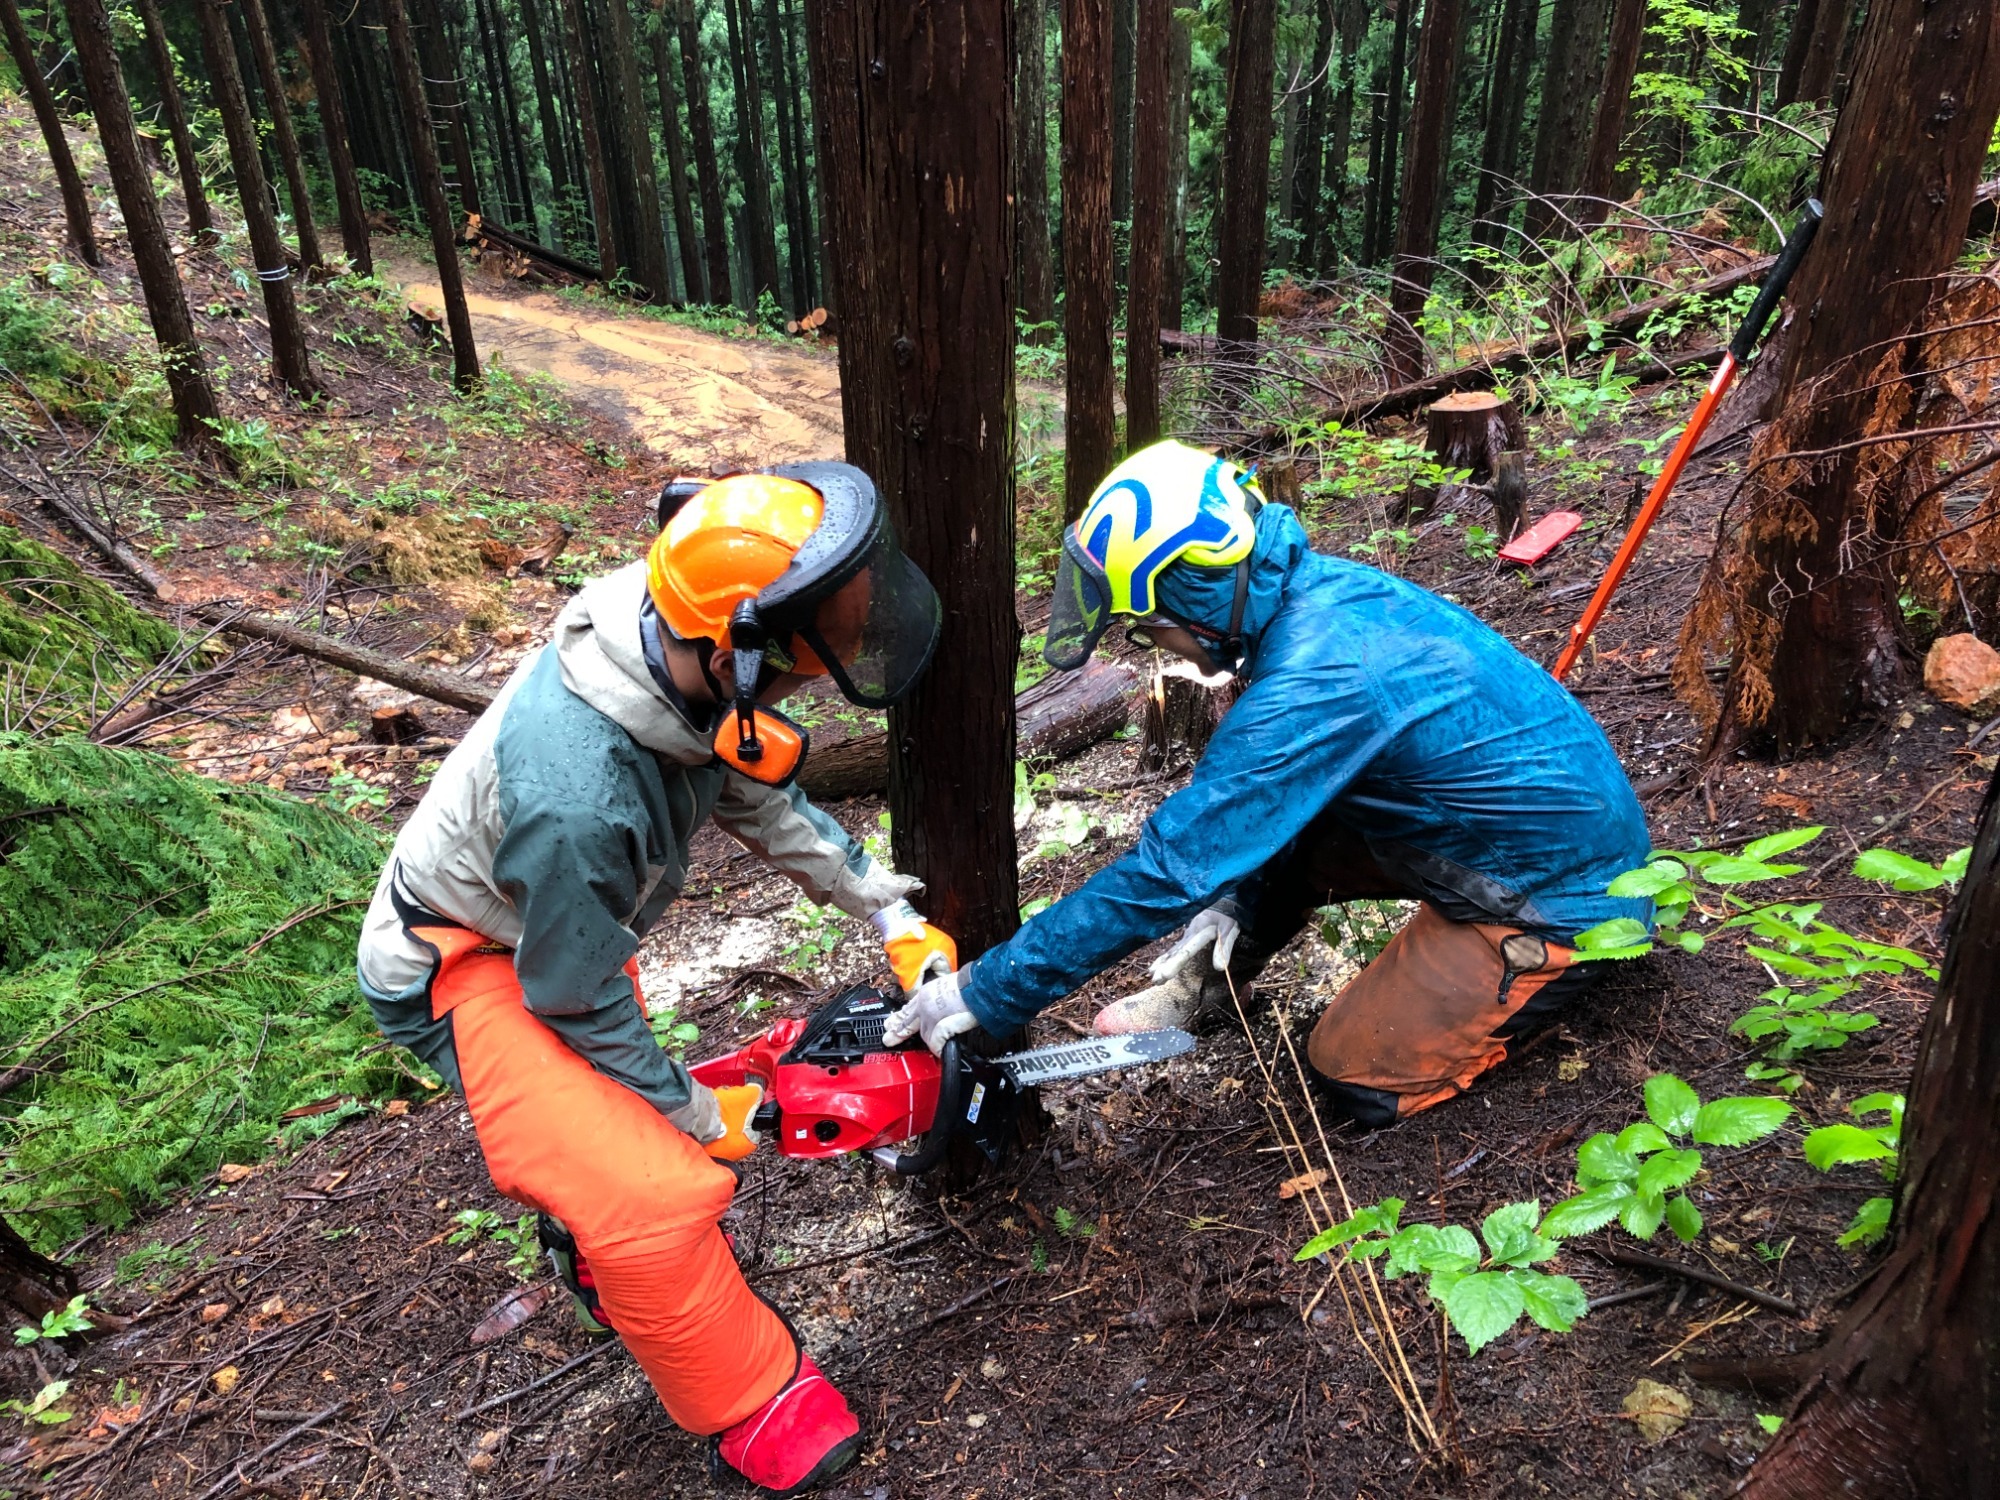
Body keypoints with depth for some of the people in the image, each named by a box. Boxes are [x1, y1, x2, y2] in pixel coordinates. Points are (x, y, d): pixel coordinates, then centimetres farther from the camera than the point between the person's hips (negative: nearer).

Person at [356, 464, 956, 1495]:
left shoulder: (676, 644, -23)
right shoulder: (581, 795, -44)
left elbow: (757, 800, -3)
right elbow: (577, 1004, -25)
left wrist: (891, 915, -3)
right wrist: (702, 1117, -10)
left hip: (557, 917, 8)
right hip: (468, 970, -8)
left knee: (616, 1110, 29)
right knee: (653, 1193, -16)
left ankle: (592, 1229, 59)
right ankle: (748, 1406, 7)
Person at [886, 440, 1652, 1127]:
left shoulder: (1313, 683, -35)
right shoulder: (1316, 587, -7)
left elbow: (1169, 868, -32)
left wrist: (988, 991, -25)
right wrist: (1235, 899, 2)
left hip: (1566, 893, -8)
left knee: (1359, 1077, -5)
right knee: (1267, 822, 1)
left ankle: (1554, 973, 12)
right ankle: (1199, 989, 22)